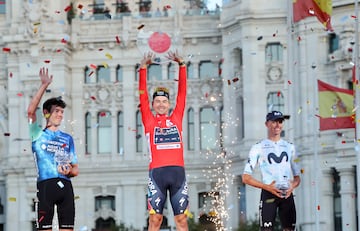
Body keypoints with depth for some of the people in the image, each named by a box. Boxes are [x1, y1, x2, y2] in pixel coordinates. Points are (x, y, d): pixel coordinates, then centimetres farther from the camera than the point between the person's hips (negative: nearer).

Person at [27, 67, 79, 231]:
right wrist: (44, 85, -12)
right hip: (46, 185, -4)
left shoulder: (68, 138, 19)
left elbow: (75, 169, 19)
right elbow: (31, 111, -10)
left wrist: (69, 171, -6)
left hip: (65, 185, 4)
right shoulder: (38, 134, 9)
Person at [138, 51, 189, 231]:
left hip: (178, 171, 2)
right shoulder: (149, 120, 13)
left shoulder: (176, 118, 17)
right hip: (157, 172, -2)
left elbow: (182, 92, 14)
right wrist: (143, 68, 2)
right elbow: (143, 95, 8)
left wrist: (181, 65, 9)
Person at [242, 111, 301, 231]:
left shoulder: (289, 147, 16)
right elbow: (246, 177, -1)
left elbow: (297, 177, 19)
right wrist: (267, 187, -14)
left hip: (287, 194, 4)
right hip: (268, 194, -4)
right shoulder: (258, 147, 4)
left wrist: (292, 186, -6)